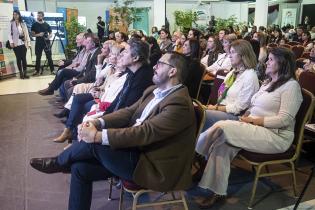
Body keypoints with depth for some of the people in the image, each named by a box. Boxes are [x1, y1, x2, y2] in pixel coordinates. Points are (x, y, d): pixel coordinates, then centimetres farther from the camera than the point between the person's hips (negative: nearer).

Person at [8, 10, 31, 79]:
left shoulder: (23, 24, 10)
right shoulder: (11, 23, 4)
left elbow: (27, 33, 8)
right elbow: (10, 33, -1)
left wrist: (28, 42, 1)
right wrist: (11, 42, -12)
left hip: (23, 43, 1)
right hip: (16, 44, -1)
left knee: (24, 58, 0)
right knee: (18, 58, 2)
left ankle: (25, 73, 5)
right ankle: (21, 73, 8)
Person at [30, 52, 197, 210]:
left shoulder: (179, 103, -20)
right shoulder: (153, 91, 10)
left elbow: (144, 132, -27)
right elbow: (128, 112, 5)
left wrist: (98, 135, -27)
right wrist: (97, 123, -12)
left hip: (152, 166, -8)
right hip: (136, 151, 8)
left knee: (95, 142, -20)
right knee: (80, 168, -1)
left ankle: (58, 162, 10)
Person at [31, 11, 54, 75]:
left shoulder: (46, 25, 3)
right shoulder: (34, 25, 4)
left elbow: (50, 33, 6)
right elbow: (32, 34, 4)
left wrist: (49, 37, -15)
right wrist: (38, 34, -15)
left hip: (46, 42, -1)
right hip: (38, 43, 1)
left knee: (49, 57, -1)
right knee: (38, 57, 8)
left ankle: (52, 70, 3)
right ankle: (37, 70, 15)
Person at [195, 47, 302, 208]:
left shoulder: (291, 85, -8)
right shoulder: (268, 82, 20)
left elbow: (284, 120, -17)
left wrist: (253, 120, -17)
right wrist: (246, 117, -2)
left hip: (276, 136, -8)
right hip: (255, 129, 8)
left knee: (221, 127, -26)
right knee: (222, 145, -21)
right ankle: (218, 193, -13)